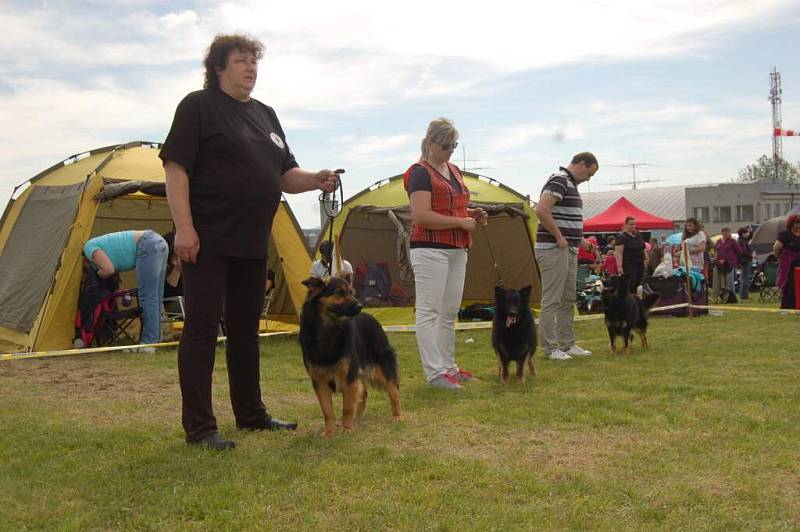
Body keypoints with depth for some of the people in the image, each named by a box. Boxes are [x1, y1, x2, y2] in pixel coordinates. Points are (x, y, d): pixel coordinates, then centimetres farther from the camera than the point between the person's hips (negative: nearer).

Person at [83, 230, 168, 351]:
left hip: (148, 246, -10)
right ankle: (154, 339, 18)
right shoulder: (100, 243, 24)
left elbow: (109, 270, -9)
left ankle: (148, 344, -5)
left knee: (147, 297, -7)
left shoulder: (89, 247, -1)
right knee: (155, 297, 12)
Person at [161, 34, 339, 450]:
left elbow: (285, 175, 17)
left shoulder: (265, 115, 17)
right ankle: (198, 427, 1)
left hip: (251, 243, 7)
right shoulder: (198, 106, -4)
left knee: (245, 329, 14)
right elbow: (175, 168, -11)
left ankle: (250, 413, 25)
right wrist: (183, 227, -19)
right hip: (208, 240, -7)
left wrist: (315, 180, -4)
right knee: (202, 328, -4)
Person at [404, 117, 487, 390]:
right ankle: (435, 372, -4)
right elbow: (421, 216, -18)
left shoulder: (454, 170, 18)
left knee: (449, 312, 12)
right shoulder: (420, 173, -9)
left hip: (457, 250, 9)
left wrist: (472, 214, 8)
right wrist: (461, 222, -15)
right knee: (429, 311, -5)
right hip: (430, 250, -9)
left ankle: (449, 366, 20)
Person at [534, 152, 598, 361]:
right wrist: (559, 236, -19)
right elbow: (541, 210, -26)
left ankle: (567, 344, 22)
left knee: (568, 300, 14)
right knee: (552, 300, -5)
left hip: (569, 250, 11)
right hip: (553, 249, -11)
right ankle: (550, 348, -1)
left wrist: (576, 240, 17)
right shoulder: (559, 181, -13)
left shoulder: (570, 183, 19)